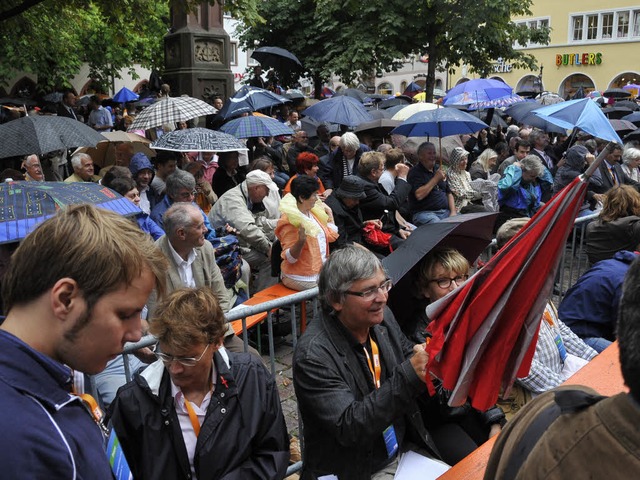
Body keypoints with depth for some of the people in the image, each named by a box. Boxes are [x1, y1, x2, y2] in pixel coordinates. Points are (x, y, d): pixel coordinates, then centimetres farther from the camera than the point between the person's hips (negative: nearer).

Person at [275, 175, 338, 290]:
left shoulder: (312, 212, 6)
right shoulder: (290, 221, -17)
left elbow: (331, 236, 15)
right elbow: (290, 258, -19)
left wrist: (329, 212, 17)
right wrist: (301, 240, -36)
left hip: (321, 271, 8)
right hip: (303, 279, -8)